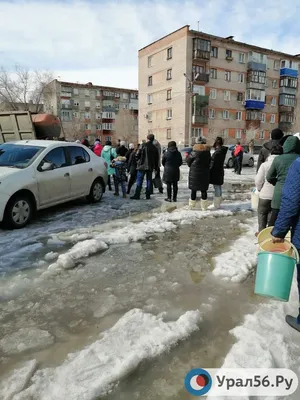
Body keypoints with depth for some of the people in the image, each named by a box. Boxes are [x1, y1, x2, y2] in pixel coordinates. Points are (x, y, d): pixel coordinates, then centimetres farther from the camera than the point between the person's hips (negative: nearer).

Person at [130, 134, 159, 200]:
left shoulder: (143, 146, -8)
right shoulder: (155, 148, 5)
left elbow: (137, 155, -10)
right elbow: (156, 159, 8)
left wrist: (139, 161, 11)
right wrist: (155, 168, 15)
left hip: (142, 166, -4)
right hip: (150, 167, 4)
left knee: (139, 181, 0)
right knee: (149, 180, 10)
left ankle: (137, 195, 0)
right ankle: (148, 195, 11)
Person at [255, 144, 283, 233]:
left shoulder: (265, 165, -14)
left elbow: (258, 181, -9)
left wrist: (259, 189, 11)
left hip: (265, 195, -2)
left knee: (262, 213, 15)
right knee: (272, 213, 17)